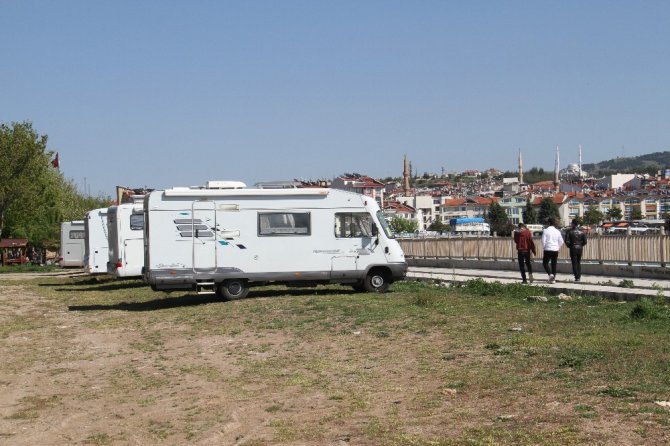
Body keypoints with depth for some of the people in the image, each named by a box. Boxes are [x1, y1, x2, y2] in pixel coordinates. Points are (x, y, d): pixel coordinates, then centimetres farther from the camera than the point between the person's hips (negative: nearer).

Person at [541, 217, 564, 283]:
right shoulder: (557, 231, 5)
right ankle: (553, 279, 11)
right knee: (554, 264, 10)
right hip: (555, 250, 4)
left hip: (548, 250, -4)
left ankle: (550, 274, -15)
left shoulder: (546, 230, -8)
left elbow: (543, 241, -9)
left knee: (545, 263, 8)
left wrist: (544, 247, 7)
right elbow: (561, 241, 7)